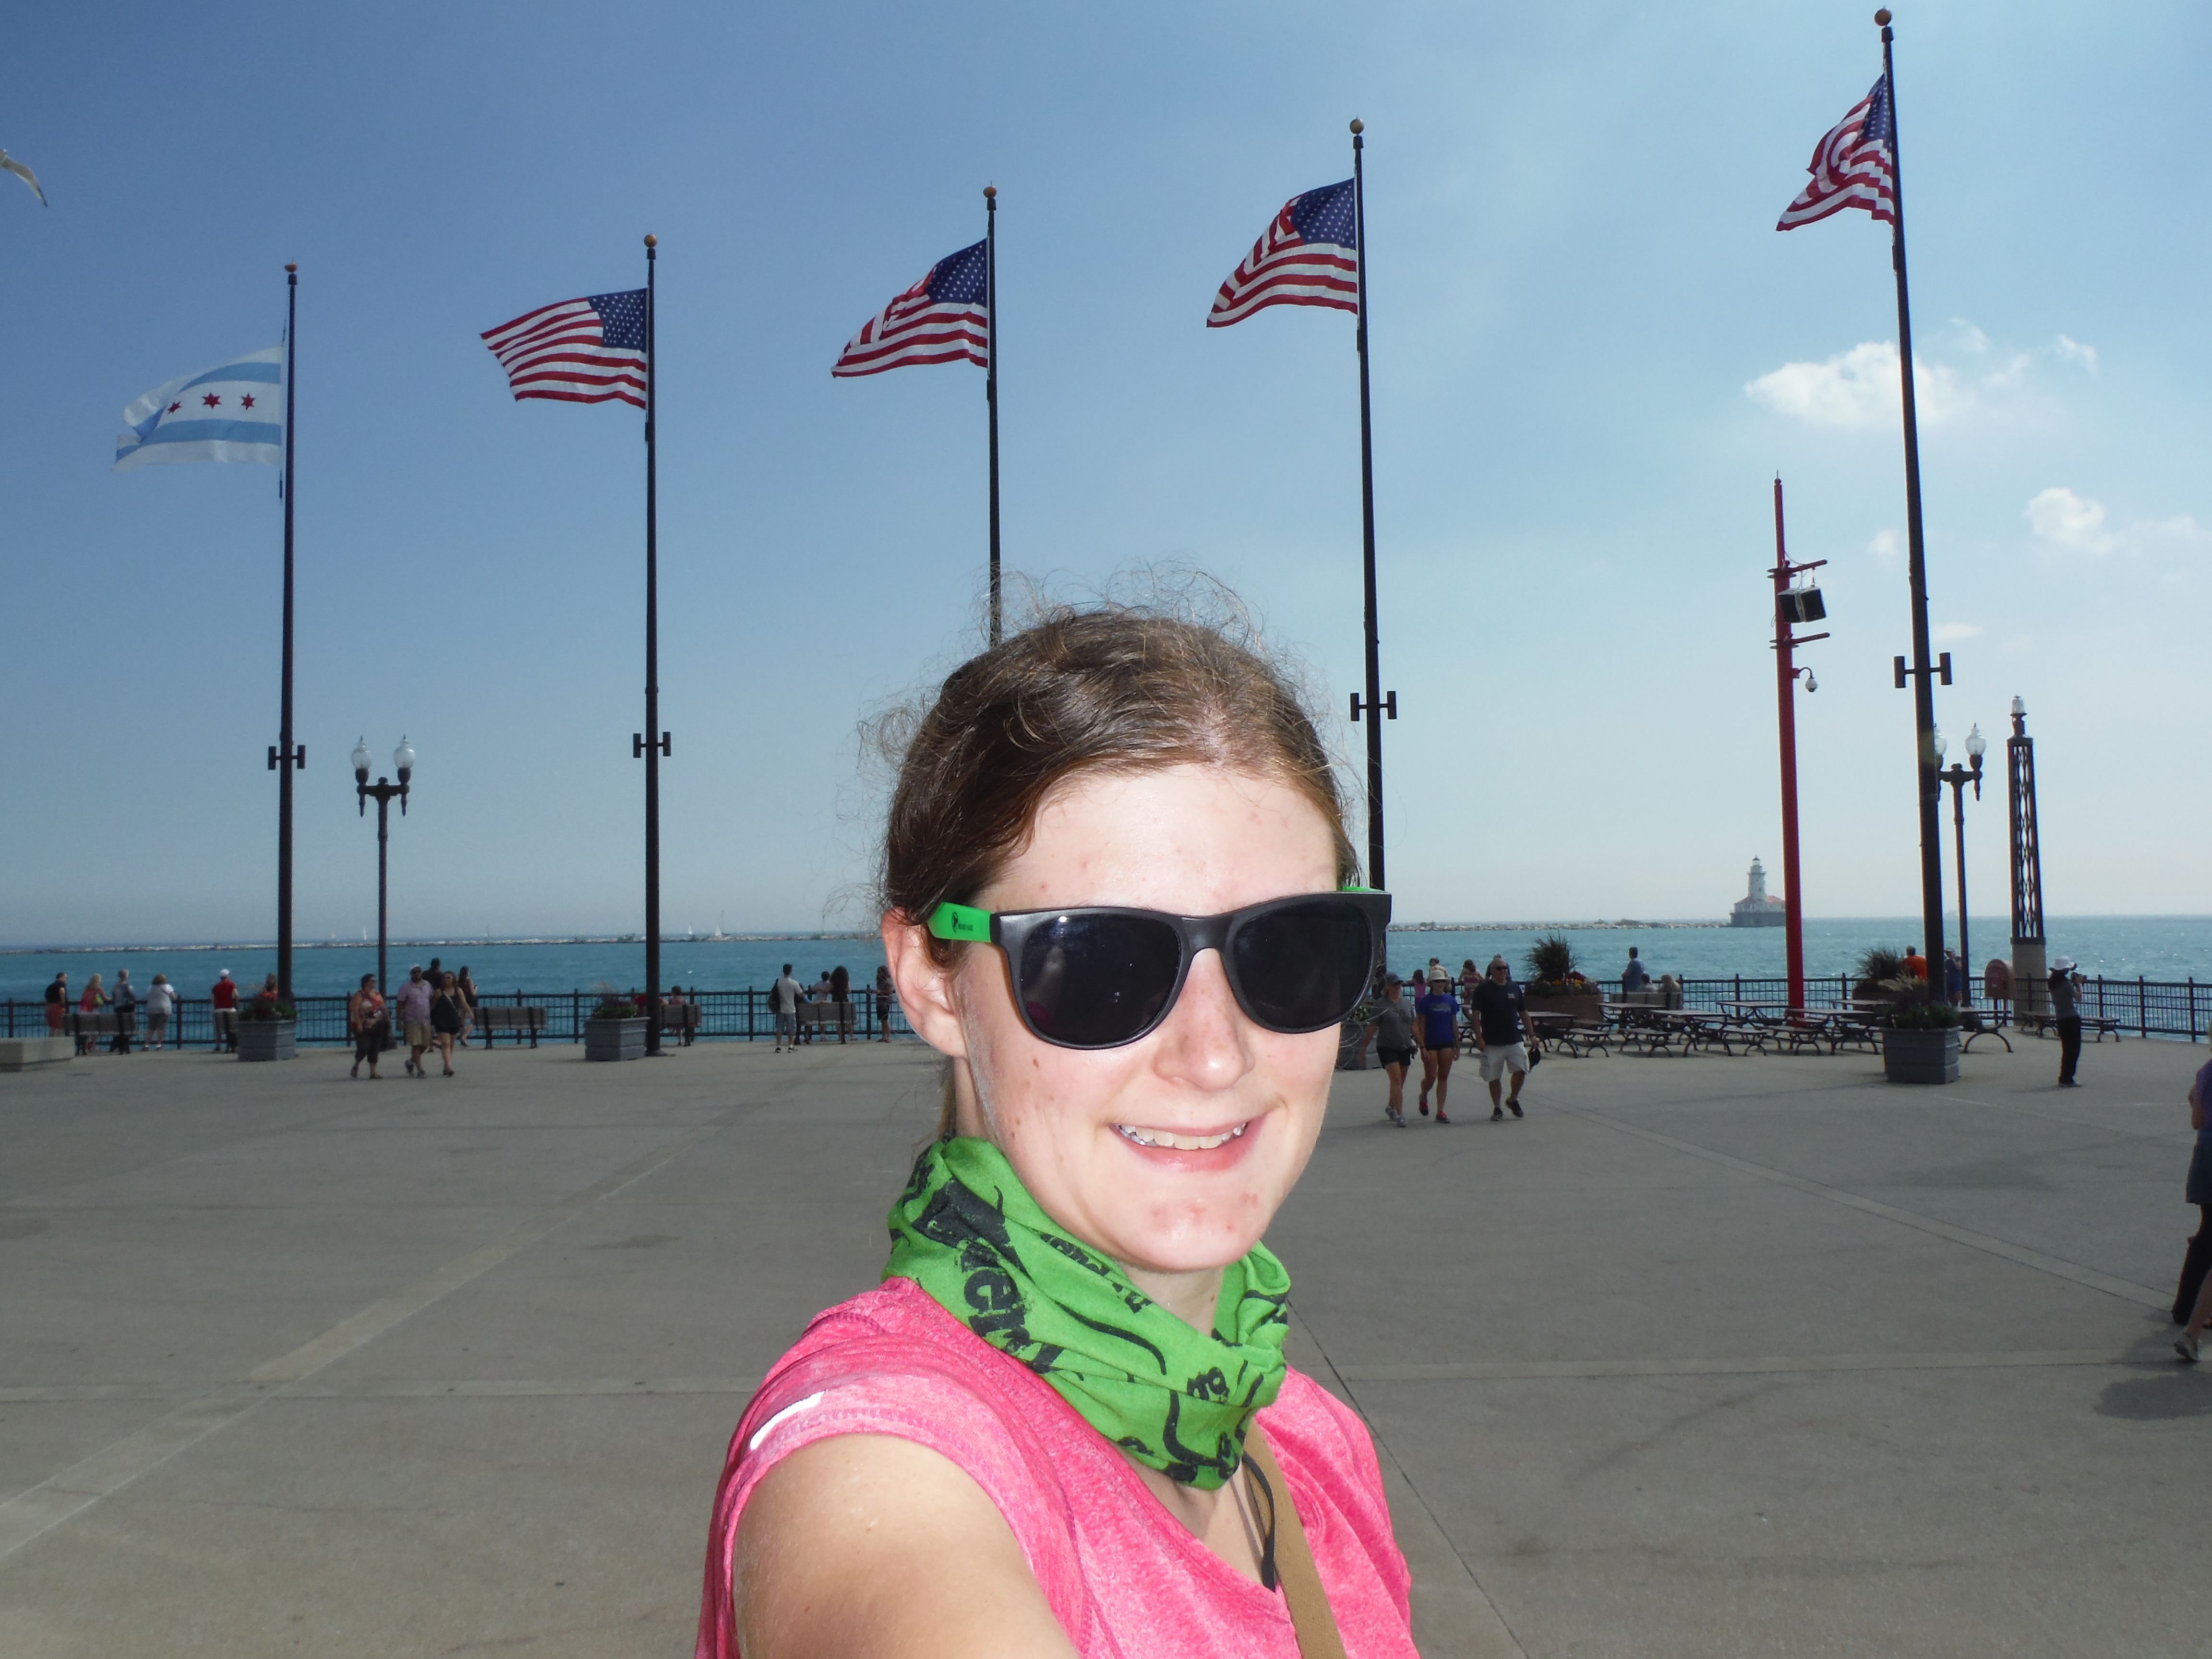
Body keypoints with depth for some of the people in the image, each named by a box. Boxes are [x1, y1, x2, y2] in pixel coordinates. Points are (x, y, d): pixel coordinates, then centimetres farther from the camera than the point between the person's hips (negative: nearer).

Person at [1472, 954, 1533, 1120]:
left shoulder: (1515, 989, 9)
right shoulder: (1484, 990, -2)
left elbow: (1524, 1013, 16)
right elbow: (1476, 1015, -4)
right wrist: (1479, 1038, -12)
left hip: (1514, 1040, 3)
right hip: (1492, 1042, -3)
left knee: (1521, 1070, -8)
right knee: (1494, 1077, 2)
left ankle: (1513, 1100, 16)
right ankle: (1497, 1108, 17)